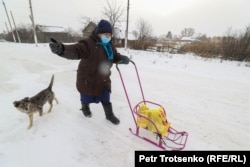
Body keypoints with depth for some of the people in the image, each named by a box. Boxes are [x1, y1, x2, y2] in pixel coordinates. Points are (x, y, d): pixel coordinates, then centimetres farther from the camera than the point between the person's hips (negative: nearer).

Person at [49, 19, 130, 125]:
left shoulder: (109, 46, 1)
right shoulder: (89, 44, -25)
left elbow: (115, 56, 11)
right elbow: (75, 51, -39)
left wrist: (122, 58, -14)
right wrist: (62, 49, -61)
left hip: (103, 79, 5)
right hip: (88, 78, -5)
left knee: (106, 98, 15)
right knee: (87, 97, 20)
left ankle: (109, 115, 37)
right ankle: (85, 108, 55)